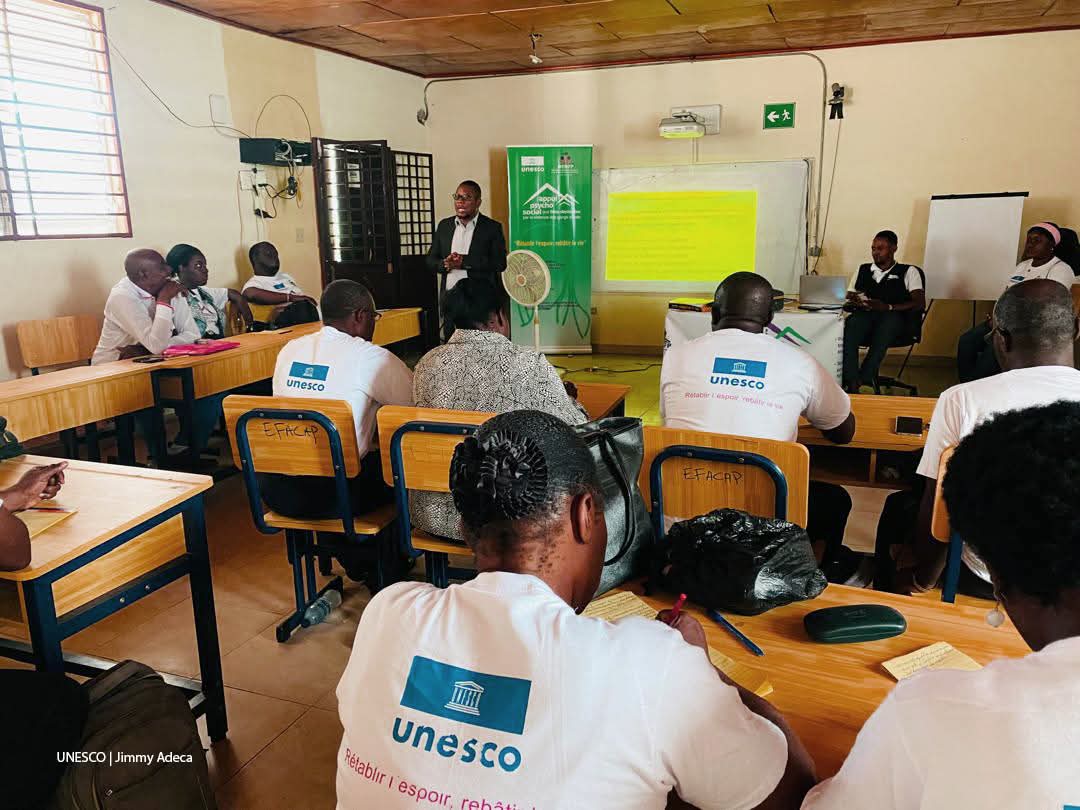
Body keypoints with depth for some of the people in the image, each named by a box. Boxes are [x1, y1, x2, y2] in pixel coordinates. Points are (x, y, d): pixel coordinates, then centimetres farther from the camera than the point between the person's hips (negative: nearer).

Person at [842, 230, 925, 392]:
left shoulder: (908, 272, 16)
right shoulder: (863, 270, 28)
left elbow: (920, 303, 1)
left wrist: (888, 307, -16)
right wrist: (854, 302, -6)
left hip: (894, 319, -2)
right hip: (864, 316, 2)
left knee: (888, 319, -40)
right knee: (850, 324, -35)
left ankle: (862, 379, -42)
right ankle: (851, 384, -46)